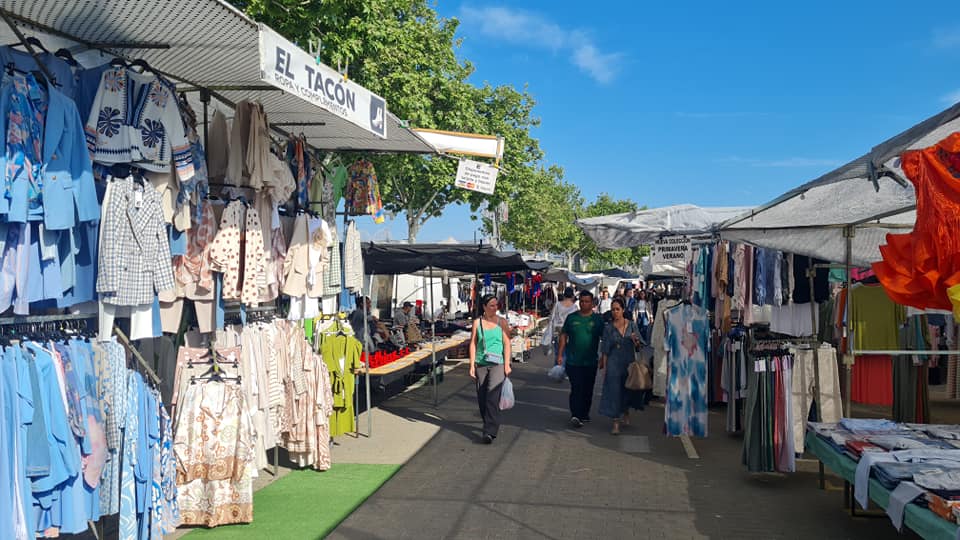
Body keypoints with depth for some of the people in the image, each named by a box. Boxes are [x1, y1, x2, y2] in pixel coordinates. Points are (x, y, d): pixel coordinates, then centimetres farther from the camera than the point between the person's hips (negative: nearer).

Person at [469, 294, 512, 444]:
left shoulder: (501, 322, 4)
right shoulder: (477, 322, 6)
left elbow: (507, 344, 4)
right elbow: (473, 344, 7)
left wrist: (507, 364, -2)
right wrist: (472, 365, 2)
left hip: (497, 364, -2)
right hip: (481, 364, 2)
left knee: (492, 396, -16)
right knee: (482, 398, 5)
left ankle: (490, 432, -18)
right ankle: (489, 425, 23)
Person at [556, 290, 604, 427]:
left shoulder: (598, 319, 1)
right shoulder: (572, 317, 3)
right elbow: (564, 335, 8)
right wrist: (560, 354, 3)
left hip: (591, 362, 1)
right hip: (573, 361, -1)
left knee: (588, 390, 11)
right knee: (576, 389, -7)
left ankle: (584, 413, 26)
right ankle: (575, 415, -8)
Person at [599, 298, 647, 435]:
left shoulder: (632, 325, 1)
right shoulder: (608, 328, -2)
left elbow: (638, 346, 4)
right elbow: (605, 350, 0)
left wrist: (635, 341, -18)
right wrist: (604, 367, -3)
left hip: (629, 362, 2)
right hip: (614, 363, -2)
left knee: (627, 390, 15)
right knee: (614, 391, -4)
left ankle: (626, 413, 41)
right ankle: (616, 423, 3)